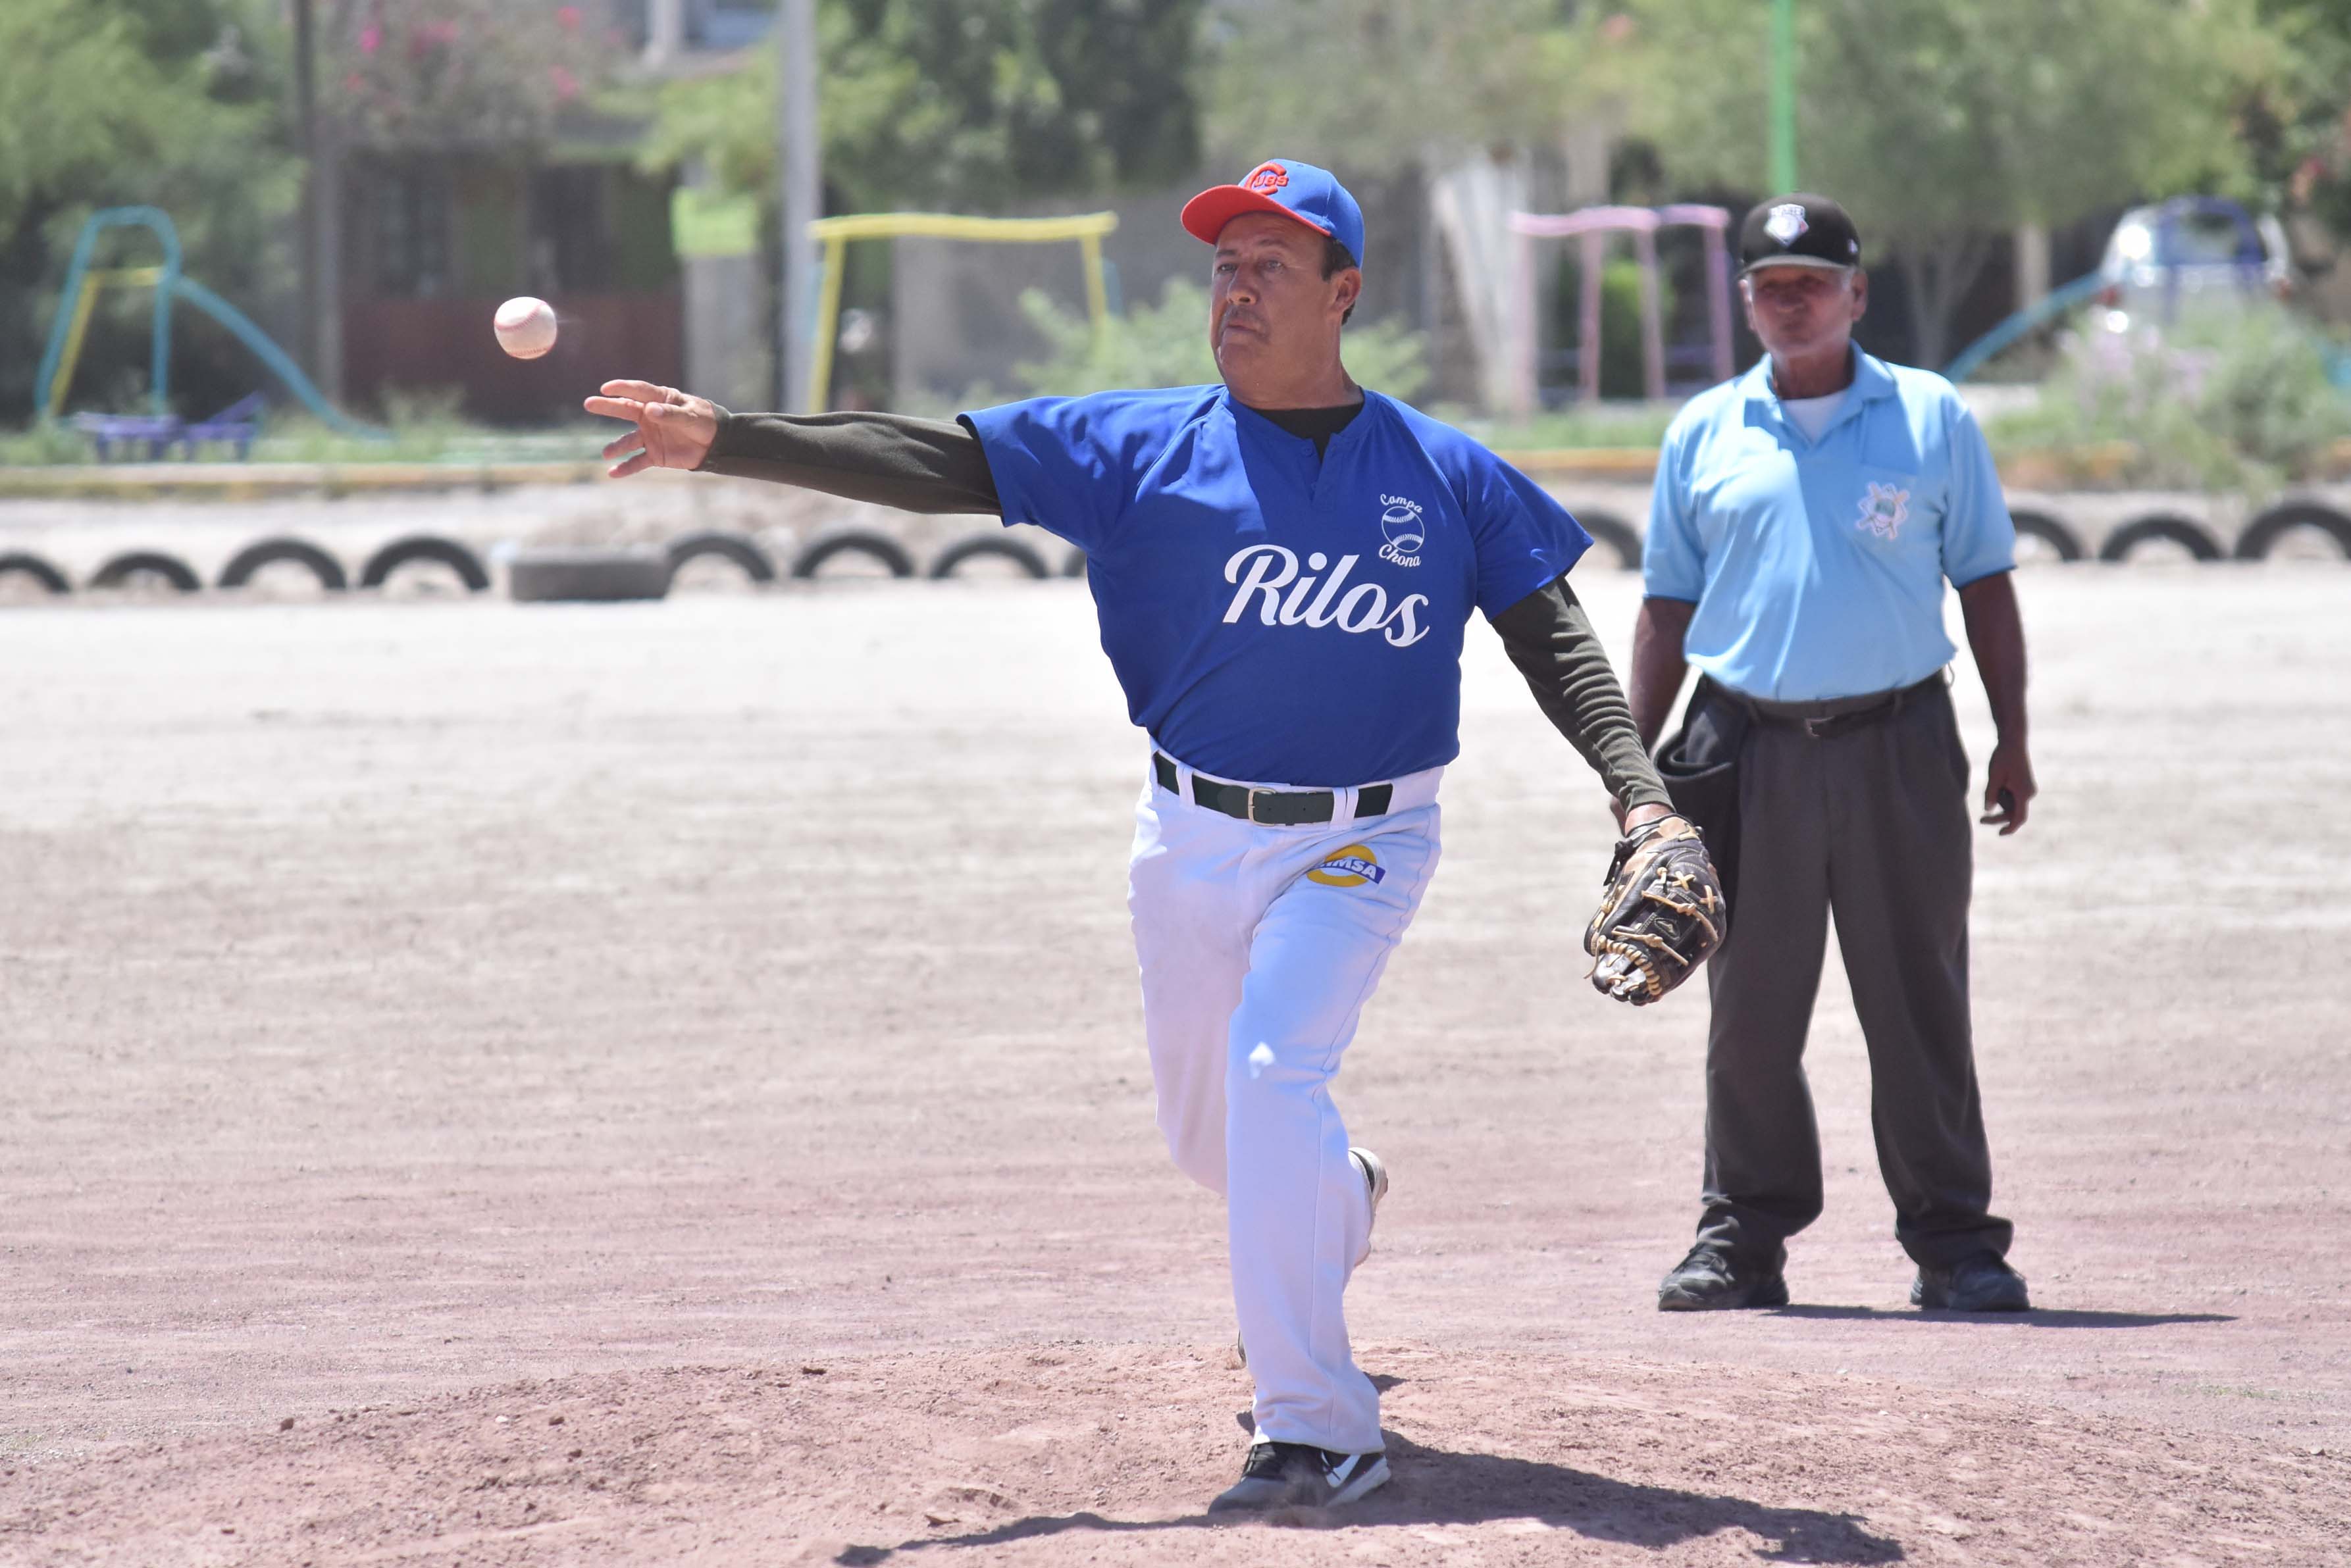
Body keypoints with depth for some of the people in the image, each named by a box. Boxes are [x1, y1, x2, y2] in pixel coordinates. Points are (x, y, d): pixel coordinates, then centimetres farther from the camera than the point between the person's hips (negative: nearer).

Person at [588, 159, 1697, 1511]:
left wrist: (1642, 793, -15)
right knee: (1209, 1134, 13)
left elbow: (1556, 641, 2)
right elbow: (934, 461, -8)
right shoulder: (1146, 446, -2)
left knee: (1274, 1070, -24)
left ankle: (1318, 1434, -20)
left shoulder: (1446, 476, -2)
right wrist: (728, 440, -18)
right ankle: (1335, 1204, 51)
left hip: (1361, 844, -3)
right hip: (1196, 840, 3)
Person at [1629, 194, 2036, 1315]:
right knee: (1751, 1011, 5)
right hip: (1750, 749, 1)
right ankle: (1744, 1237, 13)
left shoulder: (1931, 419, 7)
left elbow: (1984, 583, 8)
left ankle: (1952, 1238, 5)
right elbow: (1668, 607, 13)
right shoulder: (1704, 434, 10)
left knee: (1920, 1005, 0)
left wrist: (2012, 740, 2)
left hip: (1898, 748, -1)